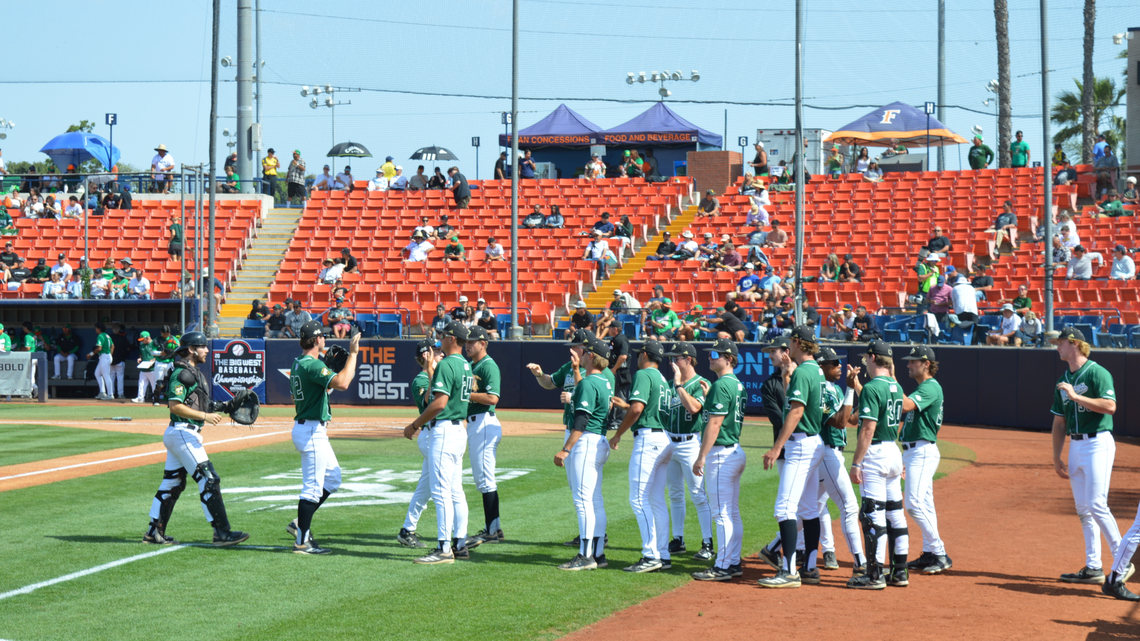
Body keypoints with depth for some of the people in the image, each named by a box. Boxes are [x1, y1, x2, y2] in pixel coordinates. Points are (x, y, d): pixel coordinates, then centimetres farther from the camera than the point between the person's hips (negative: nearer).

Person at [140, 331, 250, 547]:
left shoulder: (194, 372, 18)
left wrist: (224, 407, 10)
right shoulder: (181, 373, -14)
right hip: (183, 433, -11)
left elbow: (201, 404, 21)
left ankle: (154, 532, 18)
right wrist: (205, 416, -25)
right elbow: (175, 406, -22)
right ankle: (222, 533, -12)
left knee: (172, 484, 13)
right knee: (208, 480, -11)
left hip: (187, 435, 11)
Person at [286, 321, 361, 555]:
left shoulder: (298, 364, 13)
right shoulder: (313, 365, -19)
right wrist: (352, 354, -27)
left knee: (332, 478, 18)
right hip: (311, 431, -10)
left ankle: (301, 523, 18)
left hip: (304, 427, 10)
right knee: (312, 486, -5)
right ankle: (302, 541, -1)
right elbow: (342, 383, -33)